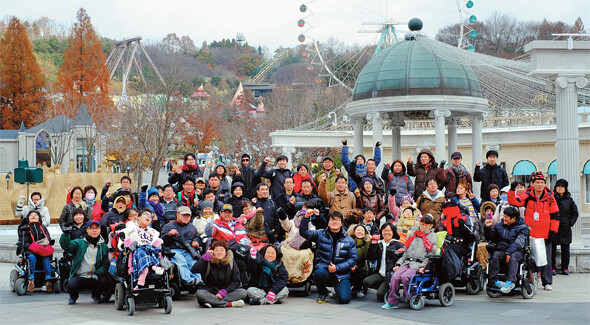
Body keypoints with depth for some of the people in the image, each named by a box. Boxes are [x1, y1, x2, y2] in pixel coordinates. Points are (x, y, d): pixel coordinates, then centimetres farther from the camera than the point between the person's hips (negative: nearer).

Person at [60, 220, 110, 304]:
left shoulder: (103, 247, 12)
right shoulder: (79, 243, 6)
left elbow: (105, 264, 6)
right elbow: (65, 246, -11)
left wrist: (97, 274, -13)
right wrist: (66, 233, -27)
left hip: (94, 278, 2)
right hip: (79, 276, -2)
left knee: (105, 281, -27)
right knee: (72, 285, -31)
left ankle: (96, 295, 9)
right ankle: (73, 297, 9)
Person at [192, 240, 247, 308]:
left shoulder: (231, 262, 1)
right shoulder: (208, 262, -4)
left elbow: (236, 281, -2)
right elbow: (194, 270, -20)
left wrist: (224, 292, -16)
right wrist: (206, 256, -17)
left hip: (227, 290, 1)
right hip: (211, 290, -1)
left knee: (243, 292, -26)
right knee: (200, 293, -33)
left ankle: (212, 301, -31)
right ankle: (229, 304, -34)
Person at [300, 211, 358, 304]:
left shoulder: (349, 240, 6)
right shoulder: (320, 234, 7)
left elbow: (353, 259, 3)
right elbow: (304, 233, -2)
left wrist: (337, 268, -10)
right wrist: (306, 217, -18)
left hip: (341, 273, 0)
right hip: (324, 268, 0)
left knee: (344, 299, -21)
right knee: (319, 273, -37)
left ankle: (342, 290, 20)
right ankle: (322, 293, -3)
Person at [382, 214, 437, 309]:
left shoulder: (432, 236, 10)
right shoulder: (413, 234, 24)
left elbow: (431, 254, 1)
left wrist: (423, 266, -12)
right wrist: (398, 264, 12)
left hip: (419, 264, -5)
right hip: (407, 262, 5)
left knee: (404, 277, -30)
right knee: (395, 277, -21)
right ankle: (392, 302, -13)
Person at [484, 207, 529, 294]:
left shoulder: (522, 227, 3)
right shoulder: (500, 225, 18)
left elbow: (518, 243, -11)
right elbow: (490, 238, 25)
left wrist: (509, 253, -25)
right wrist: (488, 228, 6)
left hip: (517, 251, -3)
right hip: (502, 250, 3)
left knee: (513, 257, -37)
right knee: (495, 255, -30)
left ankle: (511, 282, -48)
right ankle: (493, 280, -34)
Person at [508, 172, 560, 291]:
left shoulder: (549, 197, 4)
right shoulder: (528, 196, 3)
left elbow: (555, 215, 6)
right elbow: (514, 202, -7)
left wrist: (553, 231, 1)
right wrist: (512, 190, -21)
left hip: (545, 234, 0)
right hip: (530, 233, 0)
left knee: (546, 258, 1)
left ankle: (547, 282, 9)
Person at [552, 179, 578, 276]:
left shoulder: (569, 200, 8)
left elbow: (575, 213, 15)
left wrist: (571, 223, 4)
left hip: (565, 228, 2)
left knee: (565, 249, 5)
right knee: (552, 249, 0)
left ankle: (565, 268, 14)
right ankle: (552, 268, 8)